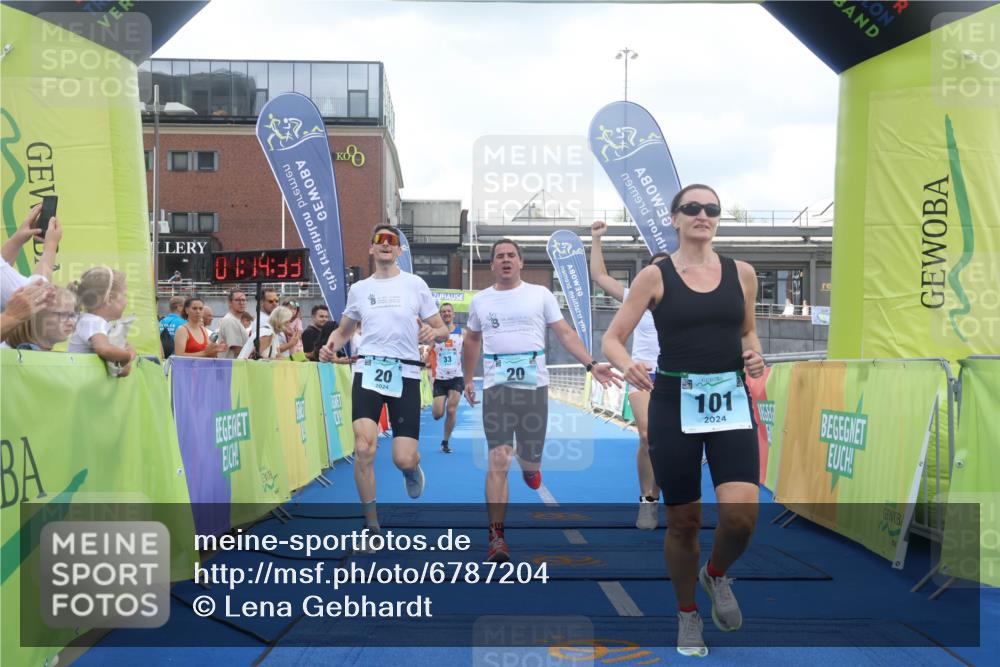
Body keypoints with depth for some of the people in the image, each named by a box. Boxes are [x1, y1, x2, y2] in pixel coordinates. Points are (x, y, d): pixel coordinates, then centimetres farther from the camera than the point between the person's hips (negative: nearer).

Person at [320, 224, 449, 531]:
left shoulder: (415, 284, 2)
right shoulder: (358, 288, 10)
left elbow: (442, 330, 5)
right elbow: (344, 330, 22)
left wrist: (433, 333, -19)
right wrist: (330, 346, 0)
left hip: (405, 374, -1)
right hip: (368, 370, 2)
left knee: (403, 459, -7)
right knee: (363, 449, -13)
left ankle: (412, 468, 35)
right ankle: (372, 525, 5)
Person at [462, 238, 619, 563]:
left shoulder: (540, 294, 5)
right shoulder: (480, 301, 10)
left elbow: (565, 333, 2)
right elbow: (471, 341, 23)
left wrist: (591, 364, -10)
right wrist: (468, 379, 21)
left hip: (534, 387, 0)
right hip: (496, 388, 0)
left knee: (531, 459, 5)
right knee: (498, 461, -9)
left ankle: (528, 462, 46)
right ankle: (496, 535, -3)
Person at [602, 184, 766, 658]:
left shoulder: (741, 272, 6)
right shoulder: (655, 276, -3)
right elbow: (611, 339, -3)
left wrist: (754, 355, -1)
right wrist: (628, 366, -24)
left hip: (730, 401, 2)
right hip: (675, 403, -2)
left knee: (741, 513, -16)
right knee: (683, 522, 6)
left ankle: (717, 575, 20)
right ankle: (687, 614, 32)